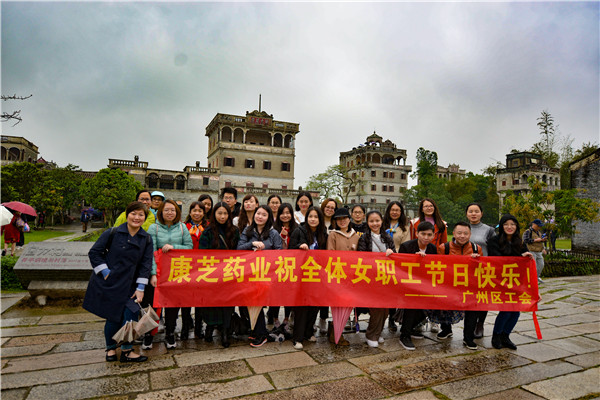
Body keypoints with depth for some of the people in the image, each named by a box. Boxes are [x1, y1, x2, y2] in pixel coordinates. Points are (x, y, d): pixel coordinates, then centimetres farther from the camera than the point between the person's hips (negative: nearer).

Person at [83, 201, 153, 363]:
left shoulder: (146, 239, 0)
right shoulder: (113, 233, -7)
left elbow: (146, 264, 0)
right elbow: (94, 252, -1)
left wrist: (140, 288, -5)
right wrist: (105, 272, -9)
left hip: (129, 286, 2)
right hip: (108, 283, -2)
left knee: (130, 316, -5)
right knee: (113, 318, 4)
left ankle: (127, 351, 14)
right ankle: (111, 348, 29)